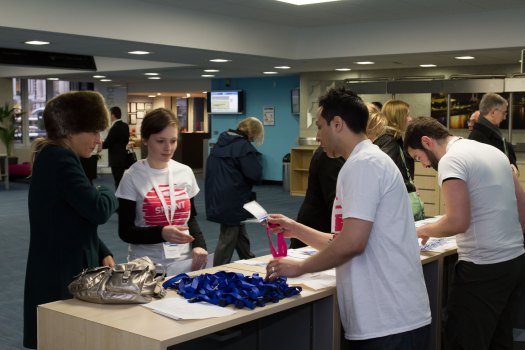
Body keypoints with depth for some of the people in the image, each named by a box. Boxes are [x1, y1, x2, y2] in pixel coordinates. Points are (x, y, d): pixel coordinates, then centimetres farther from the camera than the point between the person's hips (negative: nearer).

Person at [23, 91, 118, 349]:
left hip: (65, 274, 10)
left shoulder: (55, 157, 14)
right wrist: (107, 194, -4)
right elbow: (98, 210, -27)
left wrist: (102, 254, 7)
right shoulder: (60, 159, -17)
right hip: (61, 280, -10)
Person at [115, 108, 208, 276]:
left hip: (184, 261, 3)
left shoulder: (185, 172, 4)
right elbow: (125, 232, -8)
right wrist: (162, 233, -25)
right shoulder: (132, 177, -8)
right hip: (147, 265, -3)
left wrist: (199, 245, -5)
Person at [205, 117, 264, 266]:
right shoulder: (244, 147, -16)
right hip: (232, 202, -8)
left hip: (217, 199, 8)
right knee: (228, 238, 3)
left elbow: (212, 169, 16)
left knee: (241, 236, 22)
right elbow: (256, 175, -17)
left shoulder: (220, 143, 10)